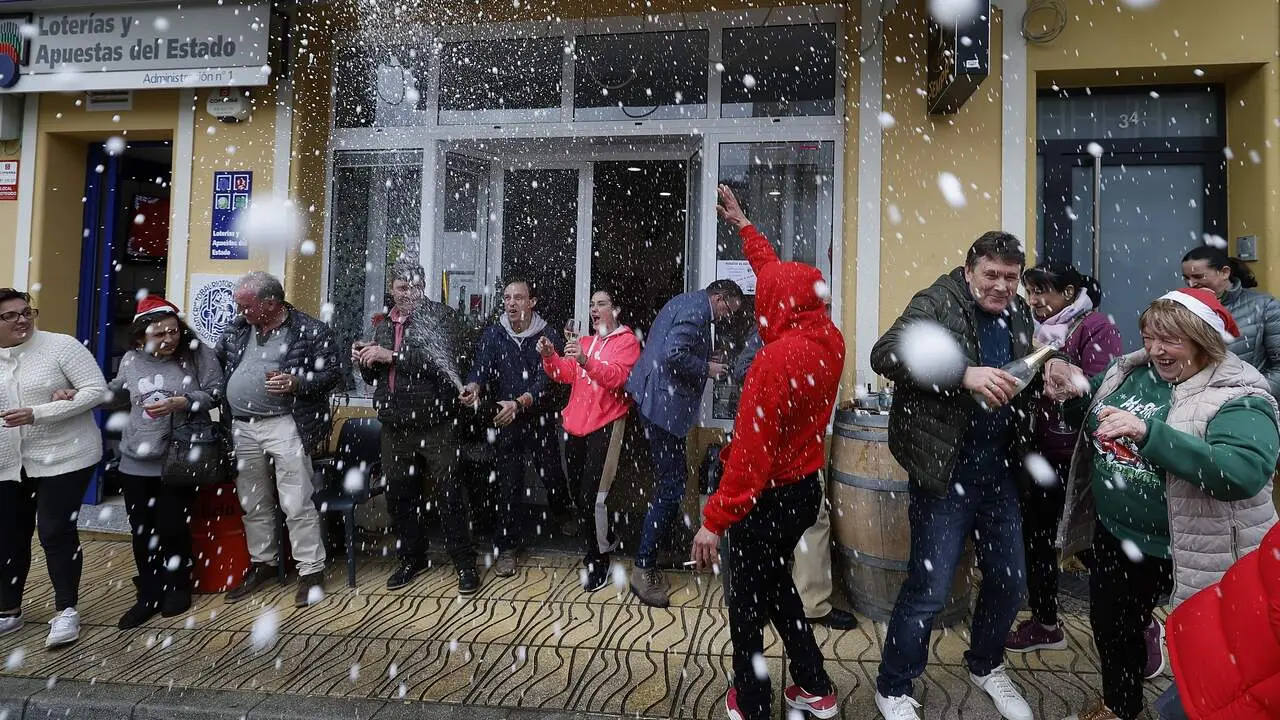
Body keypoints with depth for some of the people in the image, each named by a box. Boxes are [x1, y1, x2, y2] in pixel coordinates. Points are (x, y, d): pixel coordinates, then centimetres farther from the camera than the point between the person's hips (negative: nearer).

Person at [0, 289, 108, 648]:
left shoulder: (61, 346, -9)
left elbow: (97, 389, -15)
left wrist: (39, 413, -21)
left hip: (62, 457, -5)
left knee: (56, 532, -5)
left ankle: (66, 610, 10)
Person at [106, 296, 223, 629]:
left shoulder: (198, 354, -7)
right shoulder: (131, 360, 5)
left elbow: (215, 393, -11)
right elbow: (117, 393, 21)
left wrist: (180, 403, -23)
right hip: (136, 461, 4)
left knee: (173, 527, 2)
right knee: (142, 531, 9)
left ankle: (178, 588, 24)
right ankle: (149, 595, 24)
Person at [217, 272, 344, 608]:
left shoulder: (311, 331, -7)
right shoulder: (237, 328, 10)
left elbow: (335, 372, -7)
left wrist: (297, 383, -21)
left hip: (285, 425, -6)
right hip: (242, 427, 6)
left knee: (296, 503, -3)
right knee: (253, 503, 17)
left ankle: (311, 570, 9)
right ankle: (263, 562, 33)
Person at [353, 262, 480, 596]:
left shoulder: (442, 316, -3)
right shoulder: (384, 326, 16)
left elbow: (442, 360, -19)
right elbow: (376, 377, 22)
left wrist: (393, 355, -21)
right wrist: (365, 361, 0)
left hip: (436, 426, -6)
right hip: (395, 427, 6)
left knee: (449, 495, 0)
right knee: (399, 496, 13)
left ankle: (464, 562, 12)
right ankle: (411, 558, 30)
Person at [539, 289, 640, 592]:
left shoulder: (627, 341, -1)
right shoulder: (585, 341, 20)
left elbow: (617, 377, -18)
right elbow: (566, 375, 10)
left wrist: (585, 361, -32)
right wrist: (550, 357, -9)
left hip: (606, 425, -6)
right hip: (576, 425, 7)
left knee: (592, 495, -11)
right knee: (579, 491, 10)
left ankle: (598, 561, 6)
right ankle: (604, 539, 32)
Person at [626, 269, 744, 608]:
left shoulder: (685, 303, 19)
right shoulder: (697, 310, -14)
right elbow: (673, 354, -26)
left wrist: (705, 367, 17)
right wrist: (706, 369, -11)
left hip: (654, 398, 11)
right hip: (663, 402, -11)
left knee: (674, 477, 17)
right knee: (672, 483, -7)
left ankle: (648, 559, 27)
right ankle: (644, 568, -1)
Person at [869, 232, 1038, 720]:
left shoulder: (1018, 313, 11)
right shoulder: (937, 303, -11)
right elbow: (885, 354, -27)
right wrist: (964, 373, -36)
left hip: (999, 472, 7)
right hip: (945, 473, -7)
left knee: (1010, 581, 17)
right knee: (930, 590, -1)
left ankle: (985, 665, 44)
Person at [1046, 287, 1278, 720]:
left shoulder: (1239, 398, -19)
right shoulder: (1131, 371, -1)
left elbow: (1243, 472, -36)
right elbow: (1096, 423, 15)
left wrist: (1148, 432, -42)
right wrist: (1078, 391, -7)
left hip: (1194, 552, -6)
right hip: (1118, 537, 7)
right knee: (1111, 624, 23)